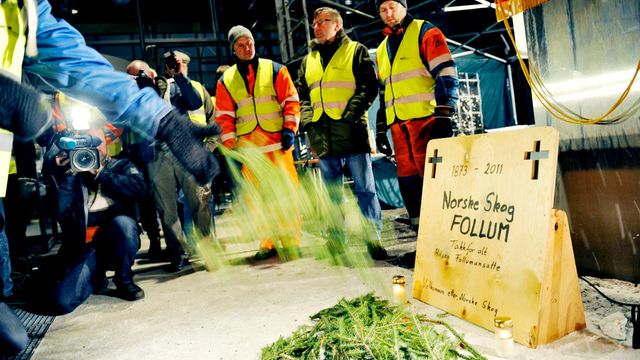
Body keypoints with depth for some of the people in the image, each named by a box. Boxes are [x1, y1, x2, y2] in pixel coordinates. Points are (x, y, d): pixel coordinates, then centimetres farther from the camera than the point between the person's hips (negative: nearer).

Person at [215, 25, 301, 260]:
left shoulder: (275, 70, 8)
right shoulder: (225, 81, 11)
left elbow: (290, 101, 5)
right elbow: (224, 117, 9)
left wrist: (289, 129, -7)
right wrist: (230, 147, 2)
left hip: (278, 144, -1)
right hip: (248, 148, 2)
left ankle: (292, 241, 9)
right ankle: (267, 243, 12)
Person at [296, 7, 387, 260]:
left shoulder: (355, 51, 7)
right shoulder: (308, 60, 21)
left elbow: (368, 87, -3)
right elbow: (302, 95, 19)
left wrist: (351, 114, -15)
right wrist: (307, 121, 2)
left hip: (352, 132, -4)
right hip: (323, 137, 5)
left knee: (365, 188, -2)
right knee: (332, 193, 9)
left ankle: (373, 238, 4)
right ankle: (337, 239, 17)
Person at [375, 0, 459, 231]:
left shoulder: (425, 32, 2)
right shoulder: (382, 49, 22)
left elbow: (446, 74, -8)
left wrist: (443, 115, -17)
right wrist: (381, 129, 21)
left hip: (425, 119, -7)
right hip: (398, 125, 7)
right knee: (408, 181, 5)